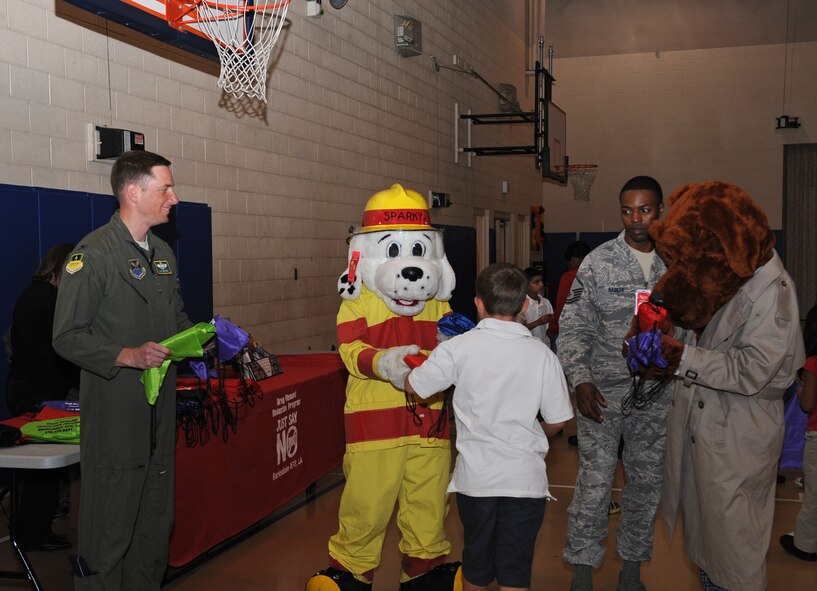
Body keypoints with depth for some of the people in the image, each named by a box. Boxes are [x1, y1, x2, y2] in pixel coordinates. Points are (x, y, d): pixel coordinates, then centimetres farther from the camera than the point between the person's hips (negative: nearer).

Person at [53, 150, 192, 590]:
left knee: (157, 519, 16)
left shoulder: (163, 252, 14)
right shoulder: (92, 254, -12)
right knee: (110, 526, 0)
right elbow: (67, 337, -14)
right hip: (115, 412, -8)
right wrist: (128, 356, -25)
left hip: (161, 408, 8)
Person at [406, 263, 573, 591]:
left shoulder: (459, 348, -9)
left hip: (475, 477, 1)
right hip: (525, 478, 0)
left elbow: (413, 386, 0)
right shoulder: (541, 354, -6)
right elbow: (557, 420, 0)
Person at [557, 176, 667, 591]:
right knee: (595, 483, -2)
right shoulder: (598, 262, -5)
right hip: (603, 393, -3)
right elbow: (573, 328, -6)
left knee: (646, 483, 12)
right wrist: (580, 381, -18)